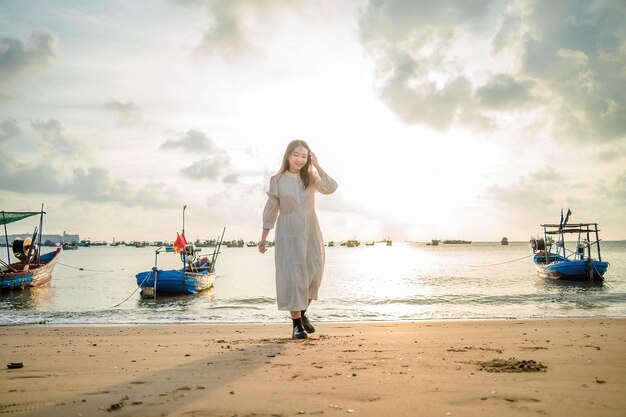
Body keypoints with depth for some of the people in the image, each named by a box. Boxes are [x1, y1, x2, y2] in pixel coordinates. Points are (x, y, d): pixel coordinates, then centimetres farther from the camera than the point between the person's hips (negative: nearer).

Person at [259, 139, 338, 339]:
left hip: (311, 232, 3)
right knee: (292, 275, -4)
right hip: (288, 233, -3)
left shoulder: (310, 177, 4)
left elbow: (330, 188, -14)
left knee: (313, 274, 9)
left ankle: (302, 314, 32)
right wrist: (263, 238, 1)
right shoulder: (277, 180, -3)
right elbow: (271, 210, 0)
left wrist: (317, 165, -14)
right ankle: (296, 323, 7)